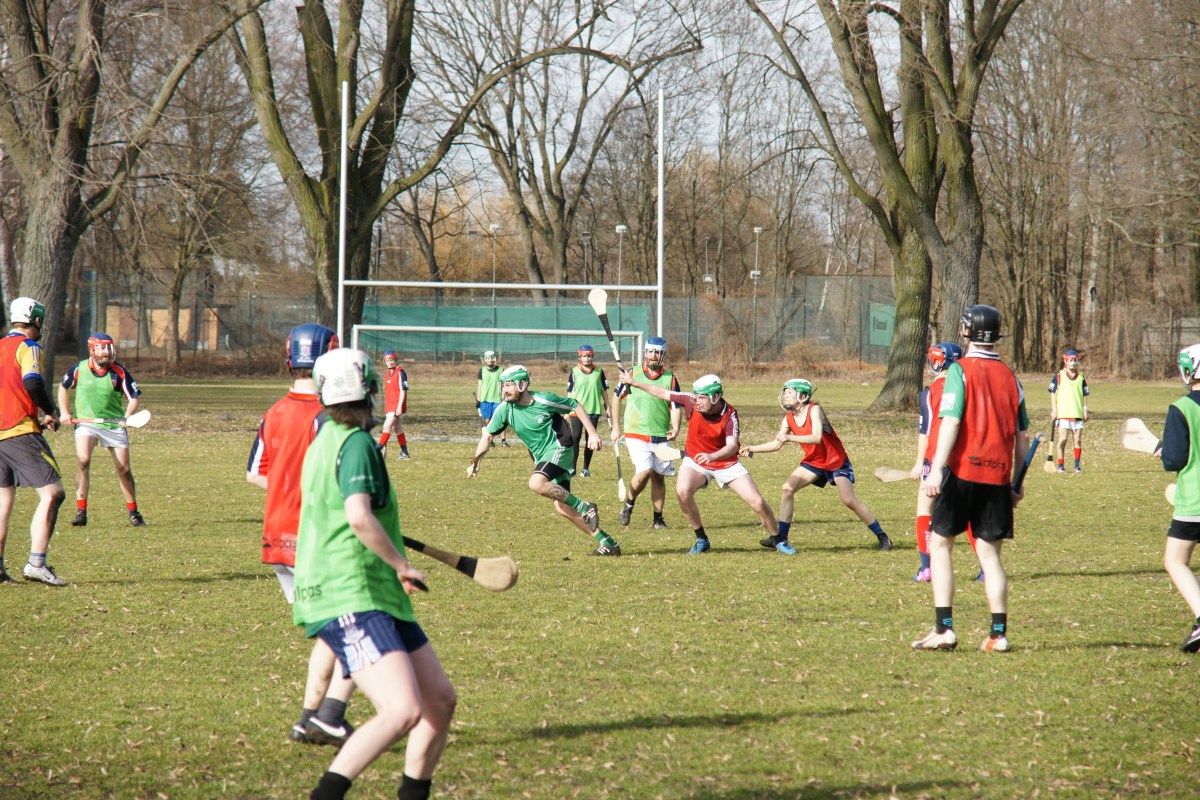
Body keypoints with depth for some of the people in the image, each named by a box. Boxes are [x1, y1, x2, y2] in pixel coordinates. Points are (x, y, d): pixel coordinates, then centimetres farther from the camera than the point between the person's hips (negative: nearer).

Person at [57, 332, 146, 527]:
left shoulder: (119, 372, -8)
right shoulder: (79, 369, -5)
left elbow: (134, 397, -3)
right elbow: (63, 387, 13)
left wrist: (127, 417, -20)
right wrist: (64, 412, 4)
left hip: (114, 424, 1)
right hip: (86, 422, -1)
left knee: (124, 470, 4)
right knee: (83, 460, -23)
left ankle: (133, 513, 22)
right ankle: (81, 511, -17)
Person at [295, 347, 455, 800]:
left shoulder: (324, 441, 18)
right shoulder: (356, 443, -12)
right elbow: (359, 518, -26)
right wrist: (402, 565, -15)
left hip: (379, 599, 10)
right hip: (349, 601, -10)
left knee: (440, 699, 11)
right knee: (403, 711, -24)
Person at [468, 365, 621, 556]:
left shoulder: (544, 400, -16)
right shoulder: (504, 409, -3)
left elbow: (575, 407, -3)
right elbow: (488, 435, 4)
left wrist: (592, 433, -7)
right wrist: (475, 462, -8)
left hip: (559, 448, -6)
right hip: (542, 457, 6)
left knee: (536, 483, -31)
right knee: (562, 508, -2)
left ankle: (584, 507, -19)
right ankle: (607, 543, 5)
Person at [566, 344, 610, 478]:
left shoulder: (599, 371, 6)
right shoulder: (574, 372, 2)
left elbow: (604, 390, 11)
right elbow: (570, 392, 5)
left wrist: (607, 407, 8)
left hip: (594, 410, 2)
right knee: (575, 438, -6)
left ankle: (586, 468, 12)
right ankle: (572, 467, -4)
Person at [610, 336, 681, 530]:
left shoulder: (670, 379, 3)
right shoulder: (632, 374, 1)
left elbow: (676, 407, 0)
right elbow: (617, 397, 12)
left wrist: (675, 428, -19)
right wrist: (615, 427, 11)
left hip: (661, 437, 2)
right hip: (636, 434, -2)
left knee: (659, 476, 4)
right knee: (644, 472, -18)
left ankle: (657, 519, 14)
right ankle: (629, 503, 8)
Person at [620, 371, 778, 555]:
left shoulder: (729, 415, -23)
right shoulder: (691, 401, -16)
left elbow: (732, 446, -35)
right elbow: (662, 393, -2)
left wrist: (712, 456, -55)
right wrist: (633, 382, 4)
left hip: (726, 463, -2)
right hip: (695, 461, 2)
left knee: (758, 503, -9)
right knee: (683, 491, -29)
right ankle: (701, 539, -12)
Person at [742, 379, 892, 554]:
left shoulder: (814, 410, -22)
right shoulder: (789, 419, -3)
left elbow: (817, 437, -36)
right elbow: (776, 444, 6)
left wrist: (789, 437, -43)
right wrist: (752, 449, -4)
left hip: (836, 461, -6)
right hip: (813, 461, 6)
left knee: (850, 500, -13)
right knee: (788, 488, -10)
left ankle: (882, 536, -1)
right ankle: (780, 538, -4)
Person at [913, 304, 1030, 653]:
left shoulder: (960, 370, -5)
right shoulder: (1010, 377, 10)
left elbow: (951, 422, -15)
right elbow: (1022, 436, 11)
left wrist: (936, 469, -17)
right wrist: (1017, 483, 19)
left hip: (962, 470, -4)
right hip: (997, 476, 4)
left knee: (940, 543, 5)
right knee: (989, 553, 9)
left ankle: (944, 628, -2)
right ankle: (998, 633, 4)